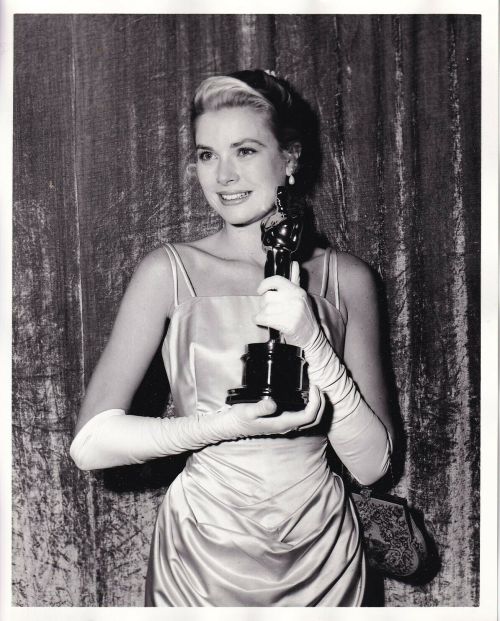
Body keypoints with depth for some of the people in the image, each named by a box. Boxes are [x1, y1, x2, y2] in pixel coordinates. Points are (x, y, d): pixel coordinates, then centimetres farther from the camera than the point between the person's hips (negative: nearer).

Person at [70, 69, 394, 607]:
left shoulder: (345, 278, -4)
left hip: (320, 555, 2)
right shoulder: (169, 271, -9)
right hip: (201, 557, -1)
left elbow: (371, 463, -8)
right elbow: (91, 443, -15)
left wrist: (313, 342, -20)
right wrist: (234, 424, -24)